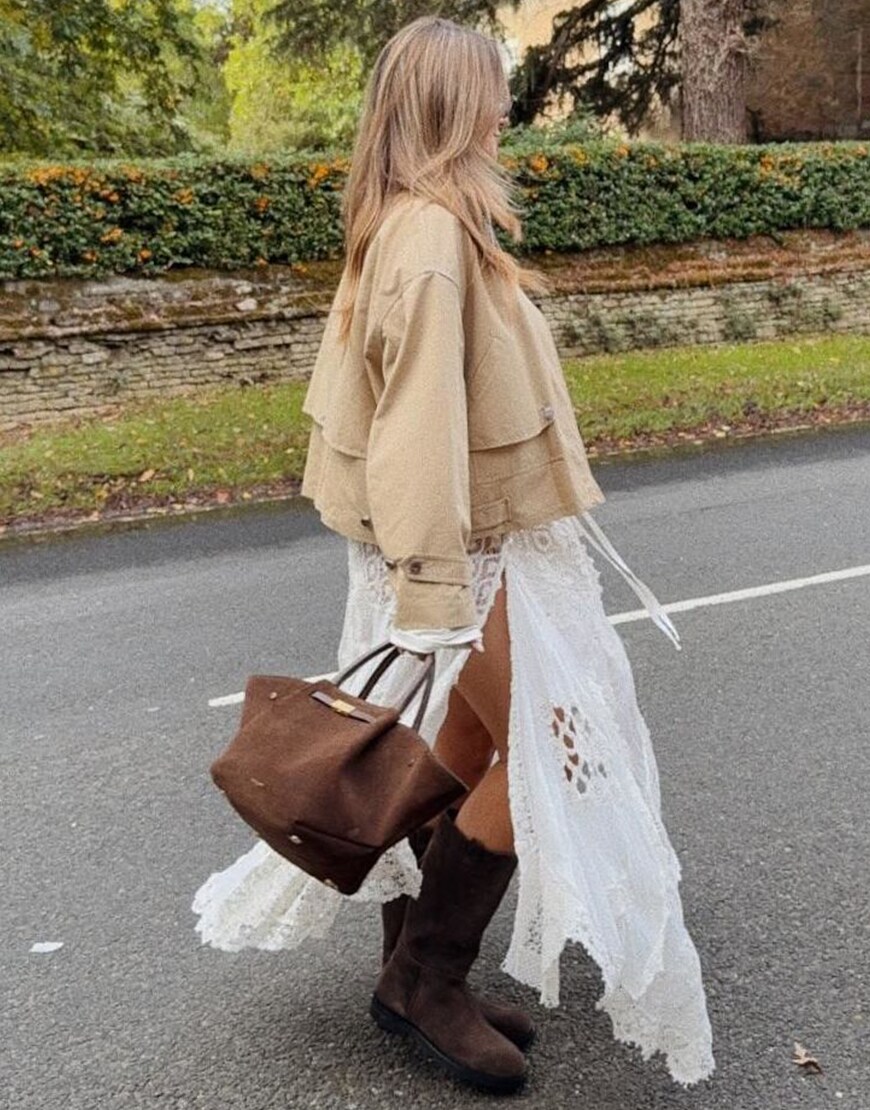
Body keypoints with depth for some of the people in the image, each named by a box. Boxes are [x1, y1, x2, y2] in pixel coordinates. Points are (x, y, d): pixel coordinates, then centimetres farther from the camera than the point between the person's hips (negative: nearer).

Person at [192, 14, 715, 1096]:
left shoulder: (407, 221, 12)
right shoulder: (434, 230, -19)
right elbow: (423, 421, -26)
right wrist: (432, 602, -27)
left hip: (468, 536, 10)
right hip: (468, 550, -10)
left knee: (466, 744, 15)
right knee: (547, 748, -1)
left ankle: (413, 973, 29)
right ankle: (427, 974, 14)